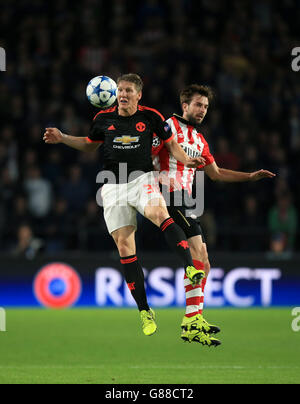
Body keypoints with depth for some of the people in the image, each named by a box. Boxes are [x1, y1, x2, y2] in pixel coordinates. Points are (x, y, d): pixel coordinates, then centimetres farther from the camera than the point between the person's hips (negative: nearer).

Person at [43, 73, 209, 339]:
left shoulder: (150, 117, 1)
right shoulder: (104, 119, 7)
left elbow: (170, 143, 11)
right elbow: (90, 144, 24)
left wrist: (186, 160, -7)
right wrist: (62, 138, 12)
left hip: (142, 179, -2)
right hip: (113, 186, 2)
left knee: (160, 213, -35)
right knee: (124, 245, -4)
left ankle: (191, 268, -47)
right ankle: (145, 312, 2)